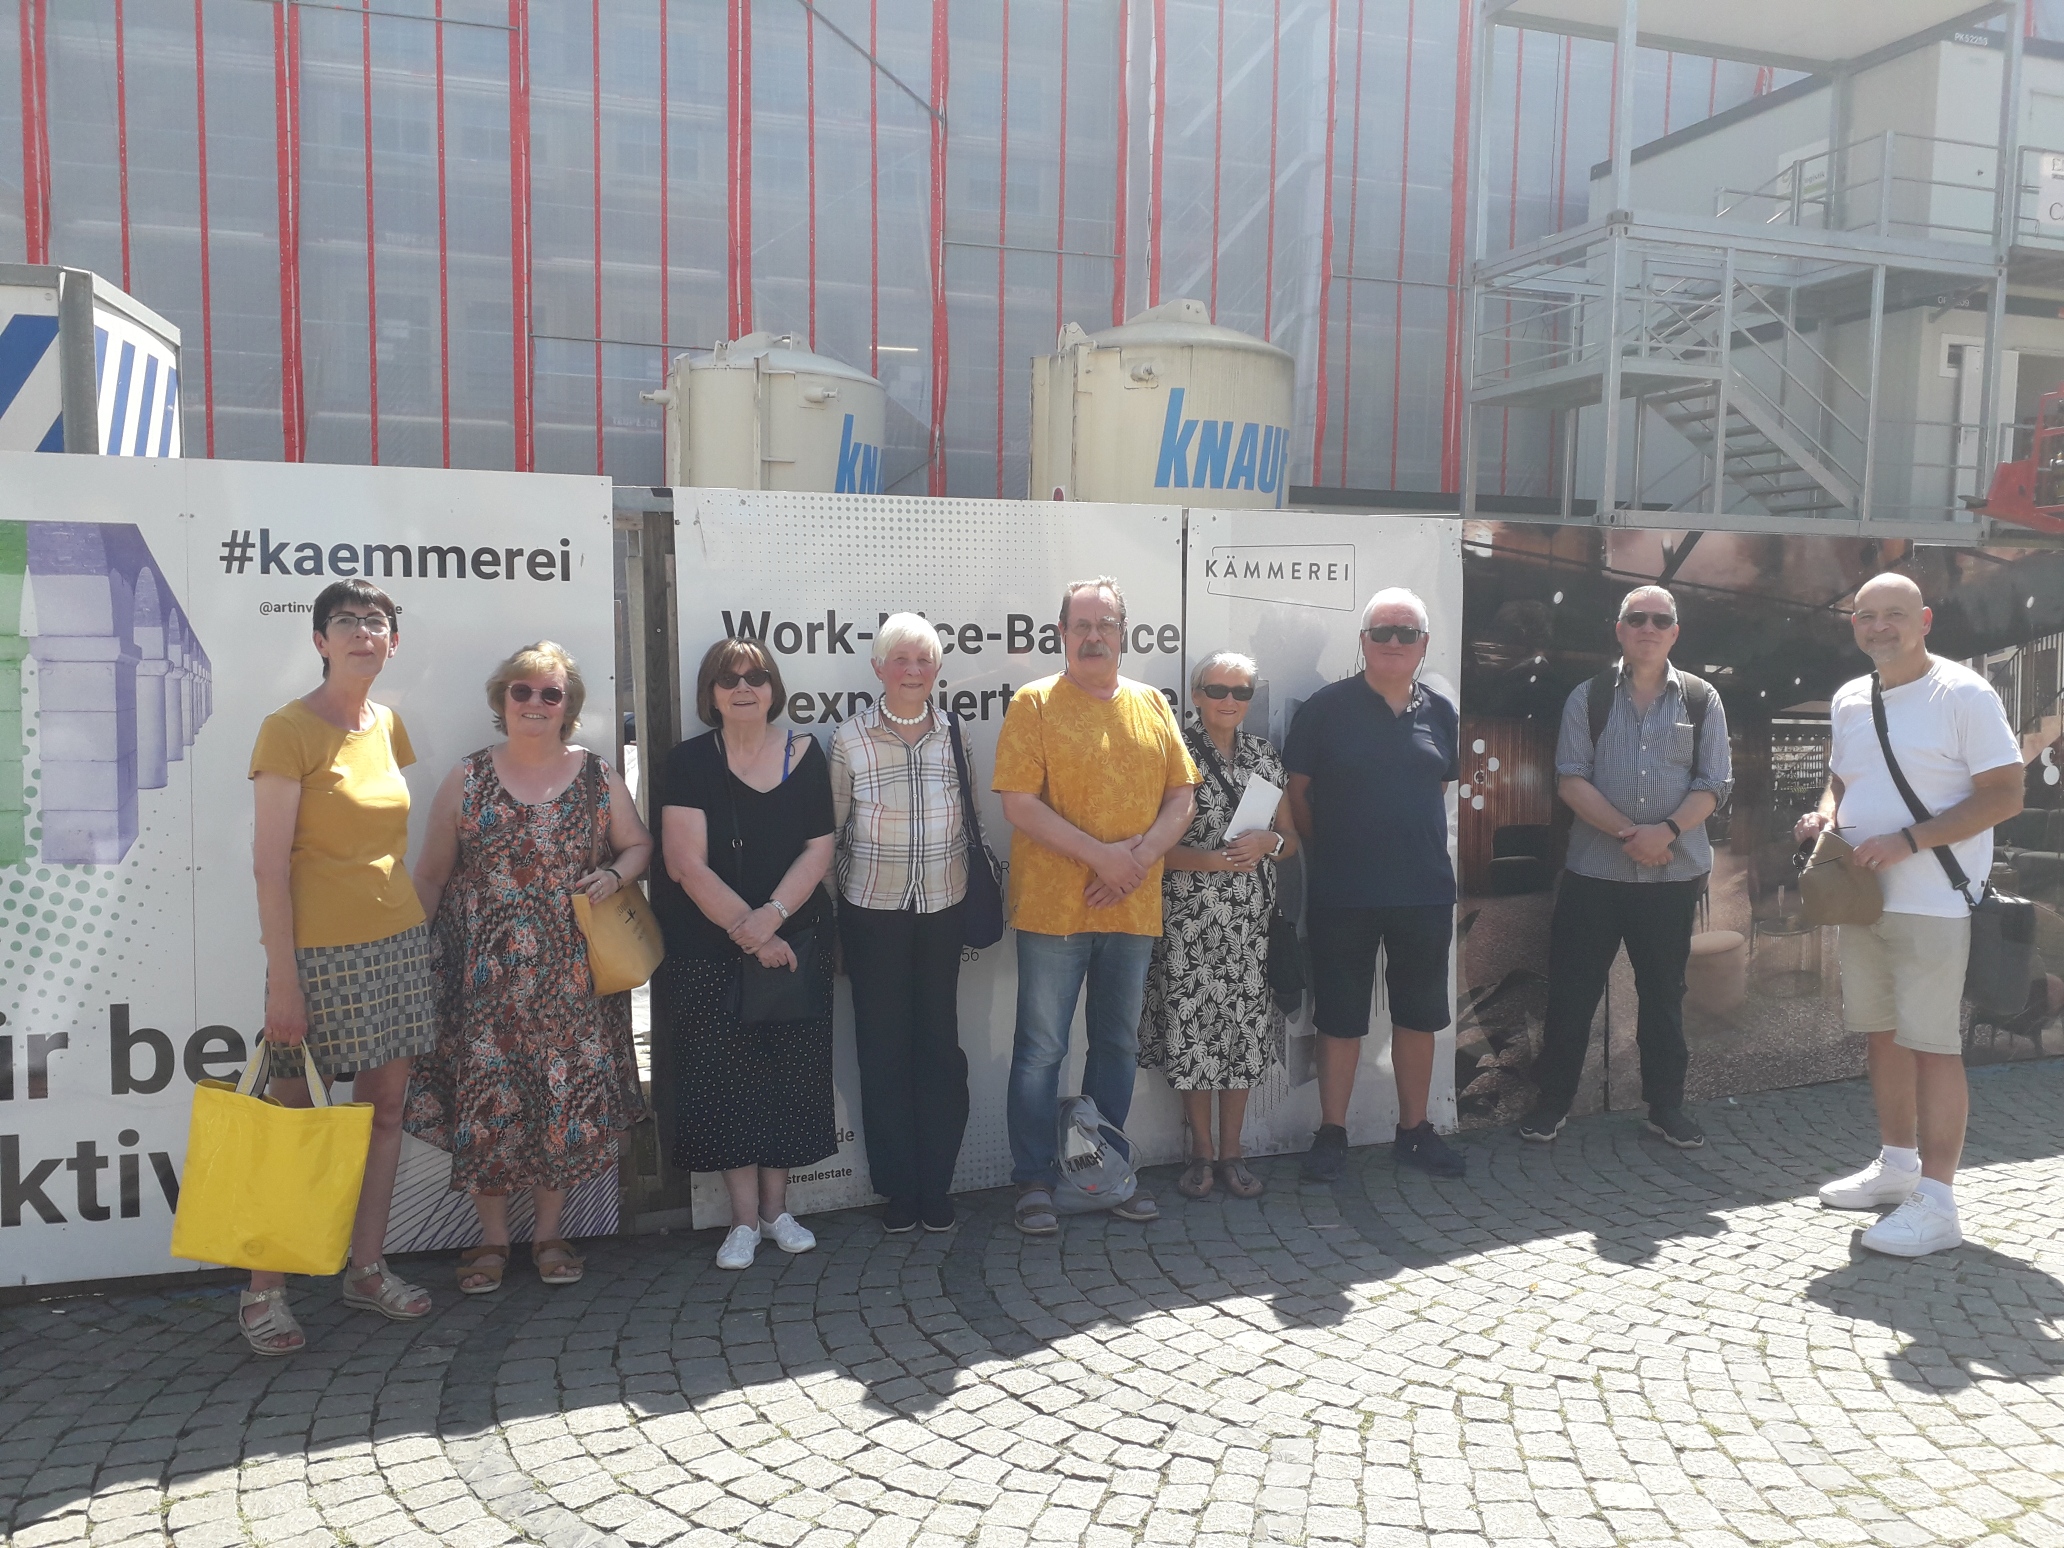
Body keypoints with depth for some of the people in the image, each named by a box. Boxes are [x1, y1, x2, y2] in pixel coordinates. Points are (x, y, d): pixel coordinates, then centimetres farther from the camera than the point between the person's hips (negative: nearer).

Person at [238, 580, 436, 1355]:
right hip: (320, 949, -6)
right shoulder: (289, 729, -9)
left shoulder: (388, 725, 10)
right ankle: (263, 1289, 16)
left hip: (398, 939, 6)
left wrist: (409, 924, 15)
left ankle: (367, 1267, 23)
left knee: (386, 1104, 10)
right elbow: (269, 863, -12)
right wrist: (282, 980, -15)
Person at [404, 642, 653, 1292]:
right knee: (486, 1093, 0)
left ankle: (549, 1235, 20)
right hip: (484, 971, 0)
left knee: (567, 1090, 2)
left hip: (571, 973, 1)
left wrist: (614, 875, -8)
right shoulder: (467, 780, 3)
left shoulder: (598, 777, 5)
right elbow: (430, 877, 7)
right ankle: (492, 1239, 17)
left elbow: (639, 844, 13)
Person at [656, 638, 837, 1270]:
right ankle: (745, 1218, 12)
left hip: (795, 938, 2)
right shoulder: (690, 762, -3)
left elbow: (819, 849, -1)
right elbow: (687, 864, -9)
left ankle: (775, 1207, 19)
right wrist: (749, 931, -14)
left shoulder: (803, 755, 4)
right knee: (725, 1073, 0)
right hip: (708, 948, -2)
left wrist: (772, 915, -16)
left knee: (789, 1069, 5)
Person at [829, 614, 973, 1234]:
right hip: (873, 914, -1)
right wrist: (831, 921, 2)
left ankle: (936, 1185, 19)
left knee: (940, 1045, 5)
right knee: (883, 1049, 4)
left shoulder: (953, 736, 4)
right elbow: (830, 833, 3)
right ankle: (898, 1187, 19)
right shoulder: (849, 739, -3)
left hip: (942, 910, 2)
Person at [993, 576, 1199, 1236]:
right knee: (1041, 1050, 2)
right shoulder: (1034, 703, -4)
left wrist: (1143, 853, -10)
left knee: (1118, 1045, 14)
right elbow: (1019, 804, -11)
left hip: (1132, 909, 5)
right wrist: (1100, 855, -17)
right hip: (1053, 908, -4)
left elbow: (1181, 797, 9)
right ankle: (1034, 1181, 15)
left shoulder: (1152, 705, 10)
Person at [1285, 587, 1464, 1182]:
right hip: (1343, 894, -4)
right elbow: (1298, 790, -1)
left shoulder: (1440, 714, 7)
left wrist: (1422, 854, 11)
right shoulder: (1327, 707, -5)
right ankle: (1331, 1134, 17)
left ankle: (1414, 1131, 27)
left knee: (1419, 1016, 13)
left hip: (1426, 892, 4)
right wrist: (1327, 854, 0)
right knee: (1340, 1019, 5)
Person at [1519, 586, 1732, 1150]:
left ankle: (1666, 1105, 25)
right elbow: (1570, 778, -5)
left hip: (1674, 872, 1)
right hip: (1593, 870, -1)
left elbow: (1713, 783, 1)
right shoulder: (1589, 697, 3)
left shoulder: (1701, 699, 5)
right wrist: (1627, 833, -15)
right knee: (1572, 988, 3)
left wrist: (1667, 830, -16)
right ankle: (1553, 1100, 16)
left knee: (1664, 992, 11)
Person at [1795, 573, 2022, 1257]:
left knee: (1932, 1043, -5)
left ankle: (1936, 1204, 1)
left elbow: (2004, 795, -12)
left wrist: (1907, 841, -21)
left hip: (1933, 901, -7)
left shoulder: (1963, 694, -9)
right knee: (1883, 1033, 15)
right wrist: (1824, 815, 1)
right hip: (1863, 895, 7)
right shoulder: (1848, 700, 11)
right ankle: (1897, 1165, 29)